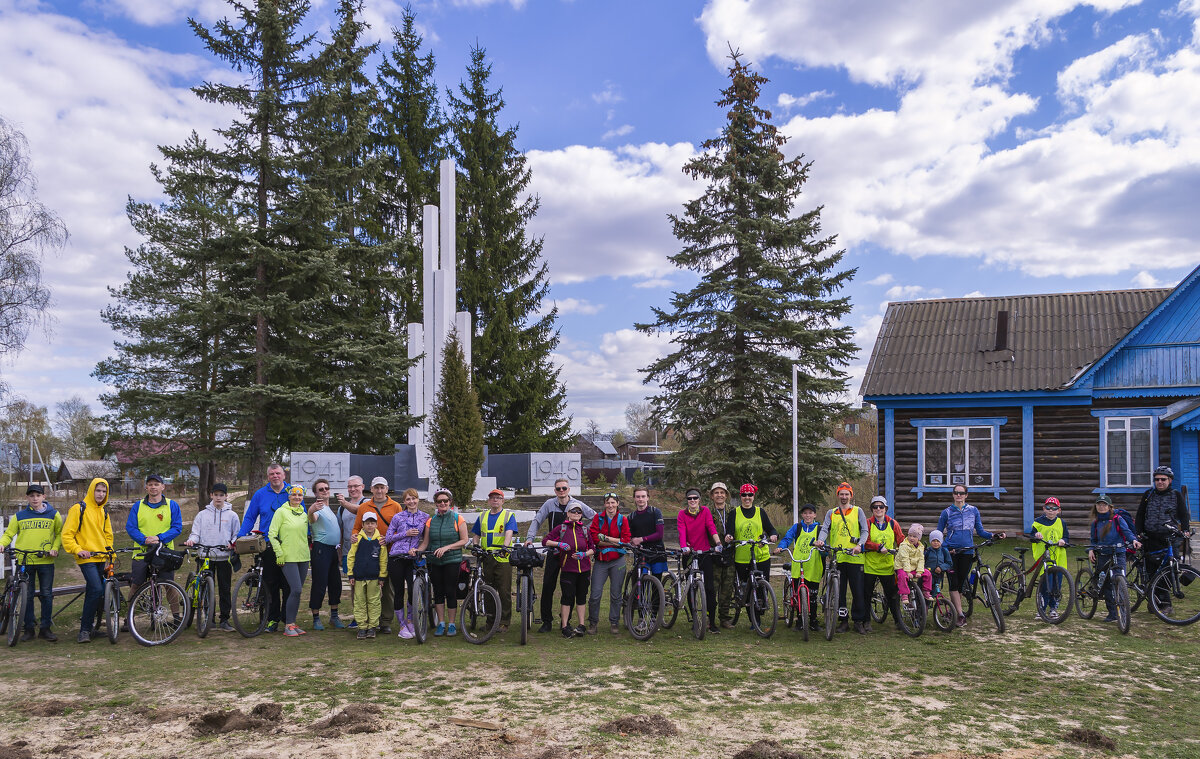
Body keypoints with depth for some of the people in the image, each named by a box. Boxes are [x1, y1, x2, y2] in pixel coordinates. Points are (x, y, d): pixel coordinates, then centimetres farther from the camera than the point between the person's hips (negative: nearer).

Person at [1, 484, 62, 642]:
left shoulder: (53, 514, 6)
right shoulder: (19, 516, 7)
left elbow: (60, 533, 12)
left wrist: (55, 548, -4)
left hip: (46, 561, 0)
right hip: (25, 561, 0)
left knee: (47, 594, 0)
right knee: (27, 596, 4)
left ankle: (45, 628, 8)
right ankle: (28, 629, 13)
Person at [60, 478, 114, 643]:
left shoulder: (103, 511, 16)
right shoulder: (79, 509, -4)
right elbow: (67, 534, -6)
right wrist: (77, 550, -17)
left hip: (100, 557, 7)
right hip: (86, 557, -7)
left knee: (96, 592, 9)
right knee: (96, 589, -19)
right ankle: (84, 630, -12)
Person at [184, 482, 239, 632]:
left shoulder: (232, 515, 9)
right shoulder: (202, 514, 11)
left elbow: (237, 535, 9)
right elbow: (195, 533, 8)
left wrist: (232, 544, -11)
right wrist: (191, 540, -13)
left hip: (224, 557, -1)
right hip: (206, 557, 1)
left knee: (224, 589, 0)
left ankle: (224, 620, 6)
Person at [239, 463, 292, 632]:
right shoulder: (260, 494, 7)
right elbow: (249, 518, 9)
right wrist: (240, 538, -1)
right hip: (268, 546, 1)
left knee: (288, 585, 1)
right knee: (270, 584, 4)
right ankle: (273, 619, 13)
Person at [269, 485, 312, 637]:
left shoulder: (304, 514, 15)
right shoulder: (282, 512, -3)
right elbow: (272, 533, -6)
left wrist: (310, 550, 16)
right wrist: (279, 553, -11)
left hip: (303, 557, 6)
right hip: (288, 557, -6)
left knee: (296, 591, 7)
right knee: (296, 590, -15)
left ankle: (290, 622, 16)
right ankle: (289, 625, -6)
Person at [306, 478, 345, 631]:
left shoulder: (332, 509, 19)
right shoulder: (317, 508, -8)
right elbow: (312, 519, -33)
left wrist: (340, 550, 24)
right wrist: (311, 511, -56)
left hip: (334, 550, 8)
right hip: (321, 549, -8)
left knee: (336, 583, 11)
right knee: (319, 584, -6)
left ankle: (334, 617, 21)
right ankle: (316, 618, 2)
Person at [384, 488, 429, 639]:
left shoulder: (425, 517, 9)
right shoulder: (398, 517, 3)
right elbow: (388, 538, 2)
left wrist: (418, 549, -2)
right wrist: (406, 533, -8)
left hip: (412, 559, 1)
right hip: (396, 558, -1)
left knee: (413, 591, -10)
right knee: (399, 593, 2)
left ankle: (410, 622, 13)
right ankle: (402, 626, 14)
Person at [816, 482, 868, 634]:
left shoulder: (858, 511, 9)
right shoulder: (831, 513, 15)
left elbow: (864, 531, 3)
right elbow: (825, 529, 3)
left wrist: (859, 545, -15)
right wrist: (820, 540, -18)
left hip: (854, 557, -2)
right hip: (837, 557, 2)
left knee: (858, 590, -3)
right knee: (839, 591, 4)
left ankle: (859, 621, 7)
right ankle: (843, 621, 12)